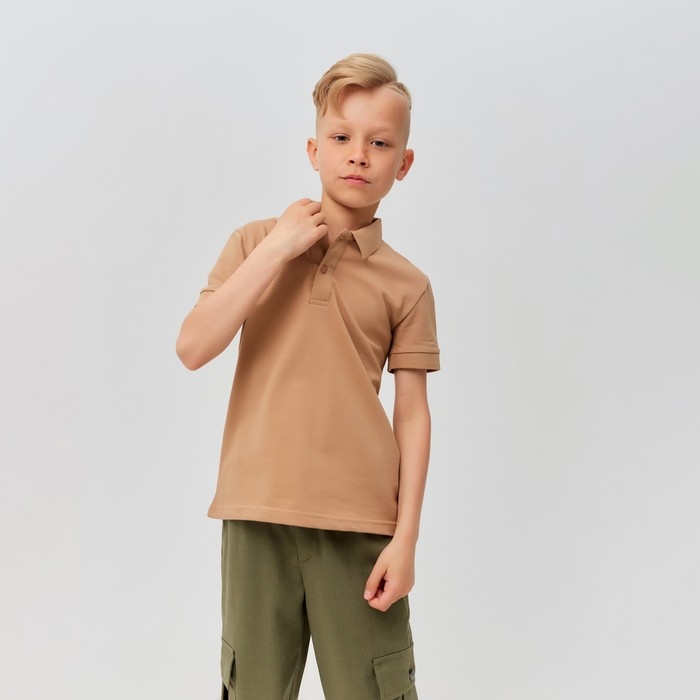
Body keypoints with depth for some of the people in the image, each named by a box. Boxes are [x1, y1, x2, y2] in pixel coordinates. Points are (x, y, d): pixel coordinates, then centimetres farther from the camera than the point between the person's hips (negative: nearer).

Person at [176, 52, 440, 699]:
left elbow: (413, 415, 2)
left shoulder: (406, 285, 3)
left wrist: (406, 537, -4)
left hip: (360, 523, 0)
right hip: (258, 513, 1)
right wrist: (277, 249, -11)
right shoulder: (257, 243, 5)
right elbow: (194, 348, -8)